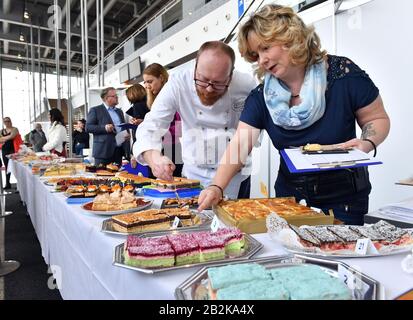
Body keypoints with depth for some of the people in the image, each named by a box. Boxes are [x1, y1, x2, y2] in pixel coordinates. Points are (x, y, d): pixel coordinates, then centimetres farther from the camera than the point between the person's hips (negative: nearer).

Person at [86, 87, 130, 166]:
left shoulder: (119, 111, 21)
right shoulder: (95, 110, 2)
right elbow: (88, 127, -4)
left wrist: (127, 134, 3)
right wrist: (104, 127, -19)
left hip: (119, 150, 5)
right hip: (103, 150, -5)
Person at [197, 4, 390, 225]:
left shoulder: (343, 74, -14)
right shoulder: (261, 97, -5)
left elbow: (378, 119, -2)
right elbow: (238, 146, -13)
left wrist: (367, 144, -24)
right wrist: (217, 187, -27)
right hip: (291, 197, 3)